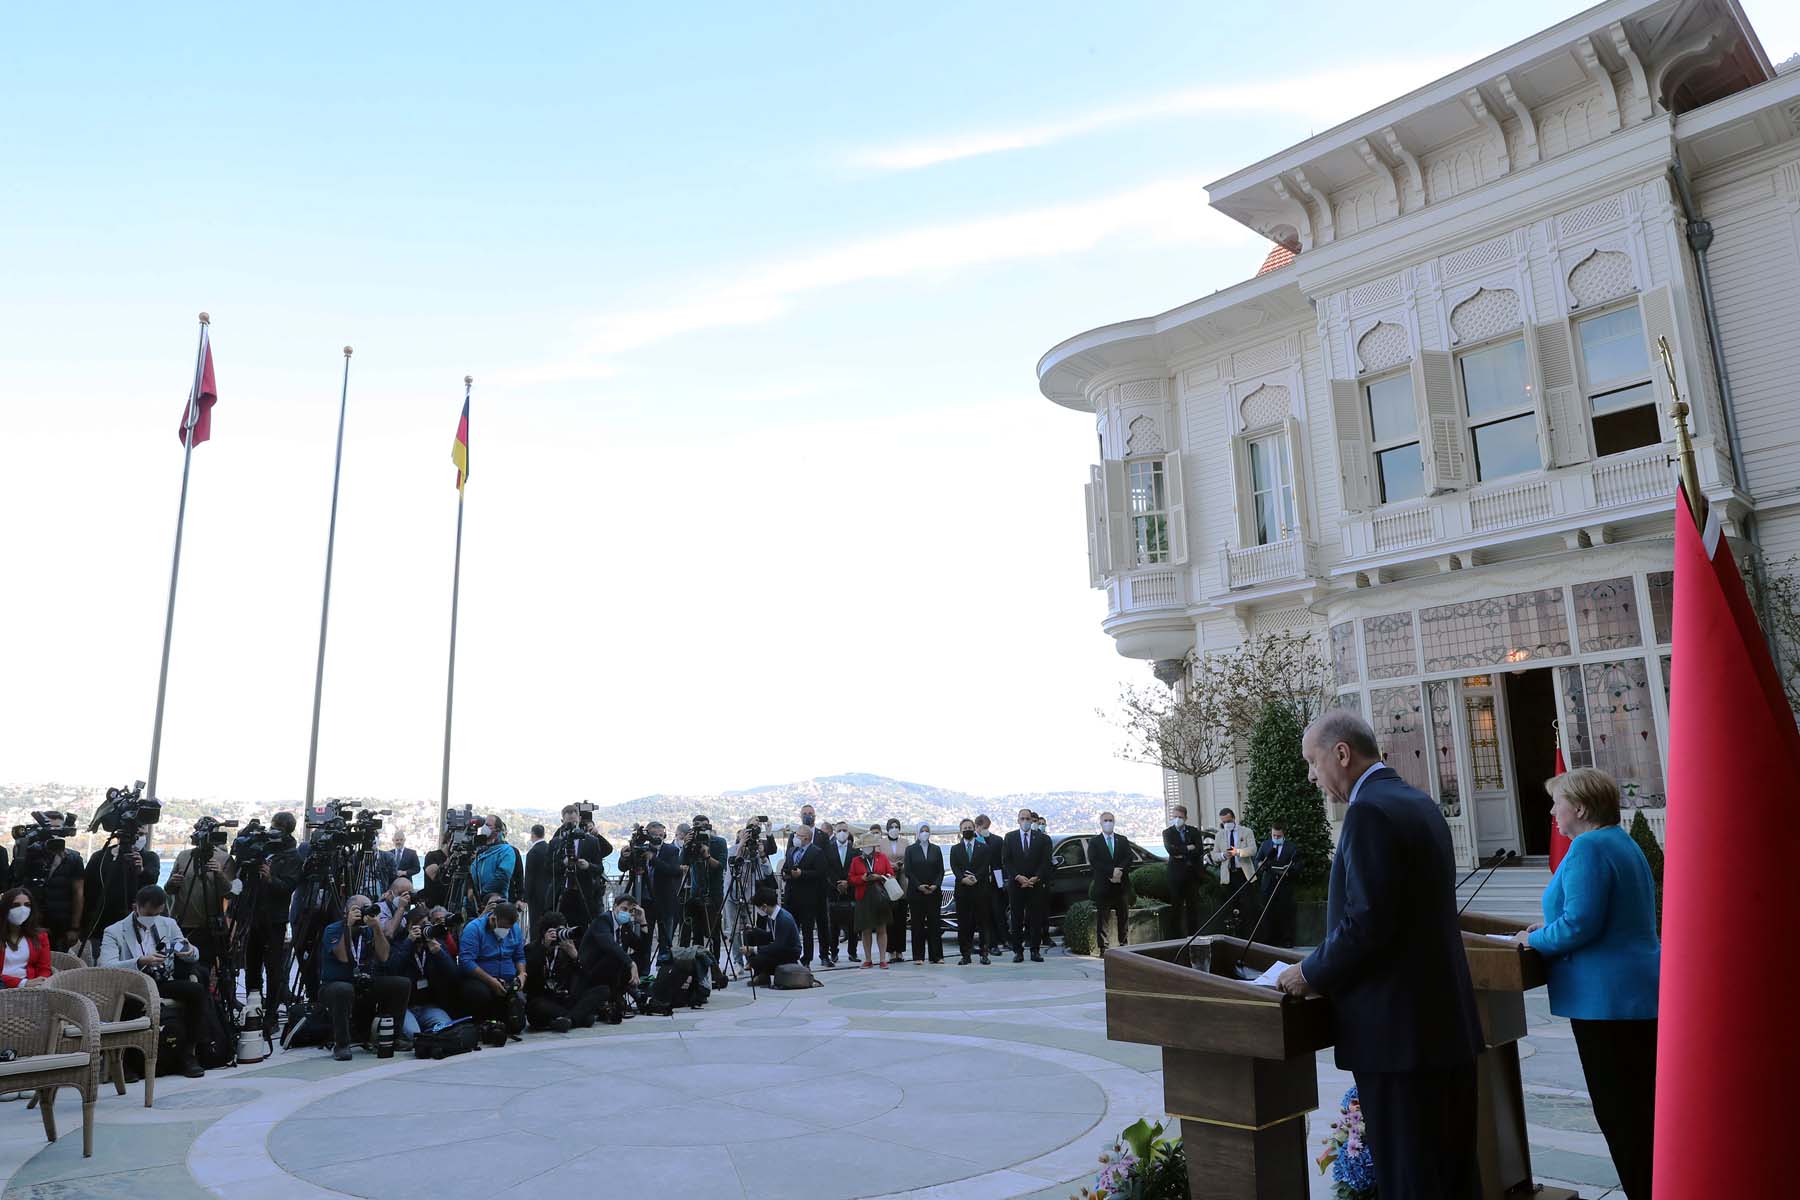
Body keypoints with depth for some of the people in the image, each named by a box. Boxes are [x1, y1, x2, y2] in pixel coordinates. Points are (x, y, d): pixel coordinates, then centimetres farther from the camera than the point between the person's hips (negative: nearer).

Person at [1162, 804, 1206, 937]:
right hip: (1176, 874, -2)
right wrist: (1188, 848, -10)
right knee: (1178, 907, -1)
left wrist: (1182, 854, -9)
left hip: (1192, 873, 2)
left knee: (1193, 906, 3)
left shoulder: (1194, 831, 9)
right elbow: (1170, 849, -12)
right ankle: (1179, 937, 2)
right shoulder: (1167, 833, 4)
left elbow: (1200, 850, -4)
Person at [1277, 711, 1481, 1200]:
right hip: (1447, 1018, 10)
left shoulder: (1369, 811, -18)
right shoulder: (1420, 803, 12)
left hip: (1399, 1030, -10)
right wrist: (1325, 966, 16)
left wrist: (1311, 974, -8)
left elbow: (1365, 923, -23)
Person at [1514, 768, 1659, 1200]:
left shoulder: (1588, 848, -18)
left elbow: (1580, 925, -24)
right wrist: (1551, 927, 15)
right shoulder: (1622, 842, 14)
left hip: (1608, 1000, -10)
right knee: (1645, 1106, 19)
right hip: (1643, 992, 10)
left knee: (1619, 1114, 0)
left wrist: (1535, 940, -8)